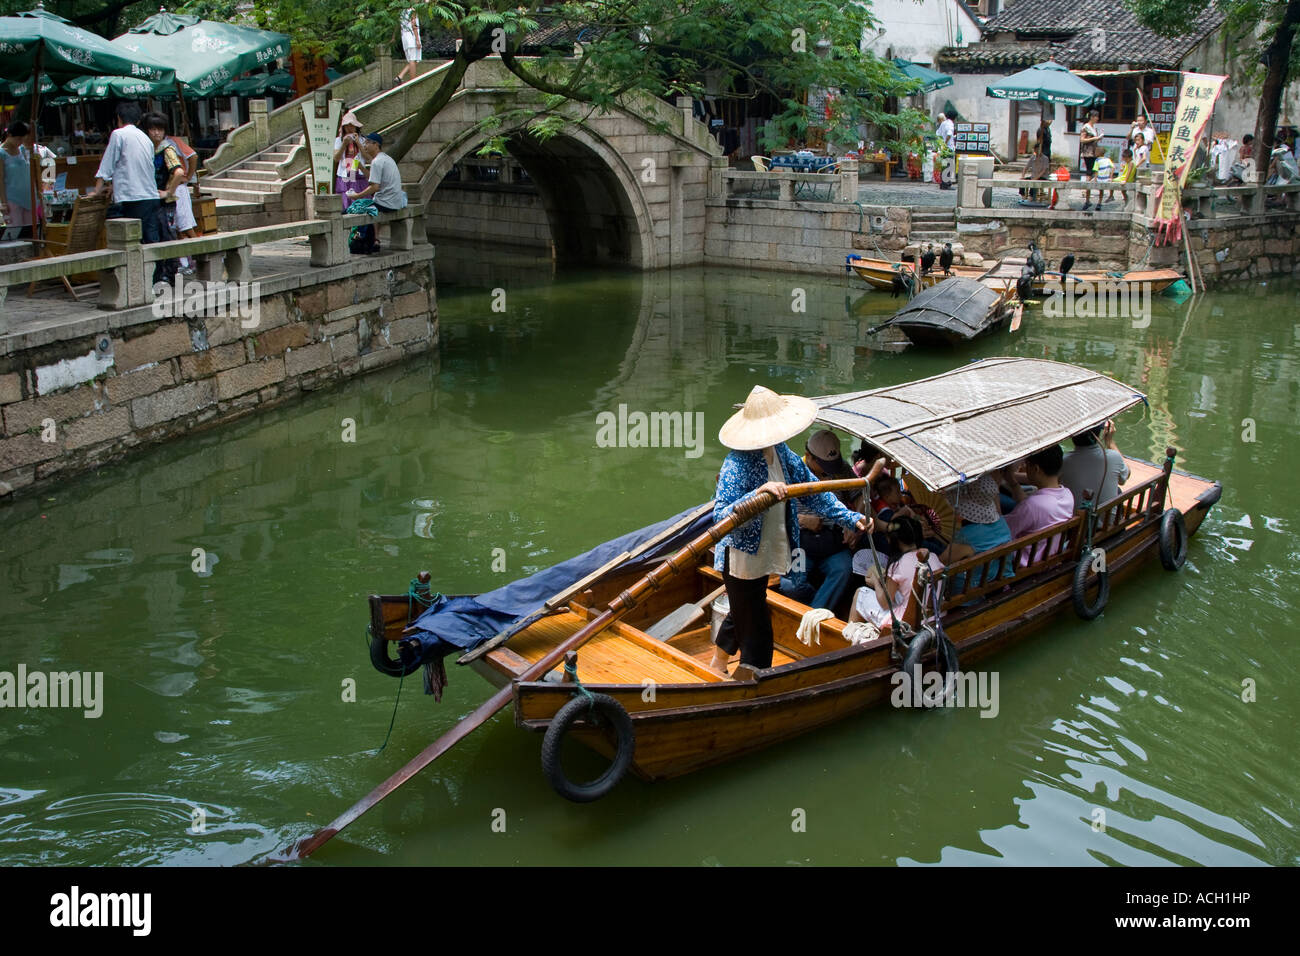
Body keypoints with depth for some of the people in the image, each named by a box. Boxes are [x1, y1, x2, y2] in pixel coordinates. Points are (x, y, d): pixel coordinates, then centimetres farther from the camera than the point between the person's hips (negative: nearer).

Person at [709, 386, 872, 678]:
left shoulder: (781, 453, -2)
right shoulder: (737, 464, -28)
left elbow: (813, 491, 6)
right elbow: (721, 517, -37)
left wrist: (852, 518, 1)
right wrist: (759, 493, -49)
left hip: (763, 555, 9)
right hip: (741, 559, -9)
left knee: (740, 616, 29)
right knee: (756, 632, 0)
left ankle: (717, 666, 52)